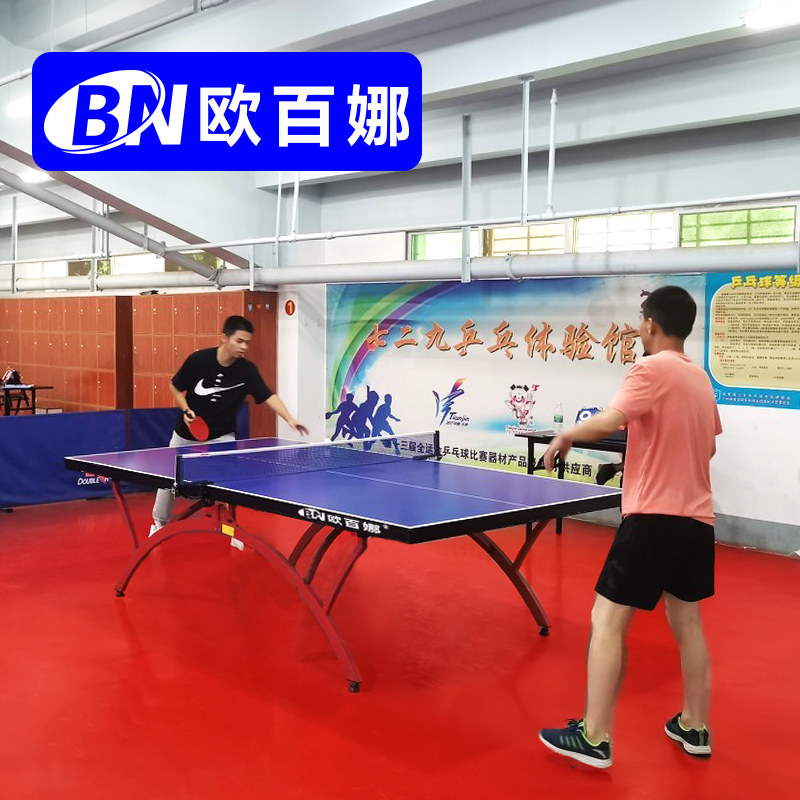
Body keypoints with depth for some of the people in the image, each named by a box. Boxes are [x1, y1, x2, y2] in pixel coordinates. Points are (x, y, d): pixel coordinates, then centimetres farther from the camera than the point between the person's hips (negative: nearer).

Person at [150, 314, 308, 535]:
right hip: (187, 433, 1)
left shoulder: (247, 370, -19)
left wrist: (290, 420, -42)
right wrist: (186, 410, -19)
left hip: (222, 436, -1)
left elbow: (269, 396, -27)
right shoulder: (198, 360, -20)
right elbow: (175, 386, -5)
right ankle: (160, 522, 40)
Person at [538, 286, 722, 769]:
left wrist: (566, 435, -8)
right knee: (688, 623, 18)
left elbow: (607, 423, -25)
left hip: (654, 518, -8)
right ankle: (695, 728, 28)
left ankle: (595, 739, 0)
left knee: (607, 621, -3)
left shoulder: (653, 369, -12)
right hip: (696, 518, 9)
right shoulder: (699, 377, 13)